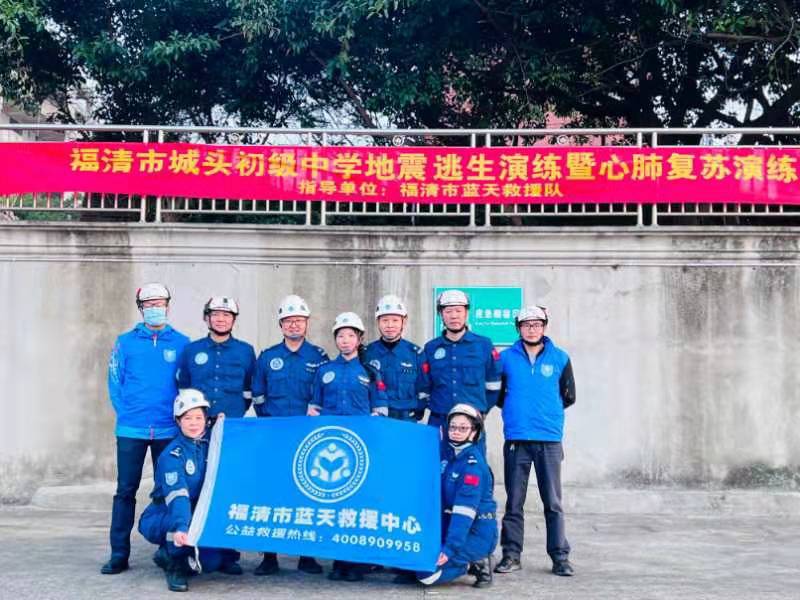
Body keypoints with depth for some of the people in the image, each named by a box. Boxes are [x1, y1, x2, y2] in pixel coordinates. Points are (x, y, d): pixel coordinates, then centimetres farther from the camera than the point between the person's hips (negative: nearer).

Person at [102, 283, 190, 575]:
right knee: (125, 490, 2)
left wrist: (179, 415, -2)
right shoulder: (125, 342, 6)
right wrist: (125, 413, -2)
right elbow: (114, 382, 6)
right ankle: (119, 554, 8)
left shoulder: (181, 343, 5)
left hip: (169, 430, 0)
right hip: (131, 429, 0)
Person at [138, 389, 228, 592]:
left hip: (196, 514, 5)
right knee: (193, 520, -38)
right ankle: (173, 564, -9)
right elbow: (177, 496, -33)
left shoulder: (209, 444, -1)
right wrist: (181, 527, -51)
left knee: (213, 560, -19)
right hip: (160, 520, -5)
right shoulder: (172, 455, -20)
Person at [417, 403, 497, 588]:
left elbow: (465, 510, -25)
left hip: (476, 533, -8)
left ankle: (476, 564, 0)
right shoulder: (446, 452, 3)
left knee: (427, 573, -19)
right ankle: (470, 562, 8)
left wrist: (450, 548, -29)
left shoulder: (473, 463, -19)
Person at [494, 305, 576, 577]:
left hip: (549, 440, 0)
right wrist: (515, 408, 4)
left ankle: (560, 557, 10)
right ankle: (511, 555, 14)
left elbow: (568, 396, 10)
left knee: (553, 502, 2)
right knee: (514, 502, 6)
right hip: (516, 439, 0)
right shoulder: (506, 357, 5)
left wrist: (547, 410, 9)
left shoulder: (560, 358, 5)